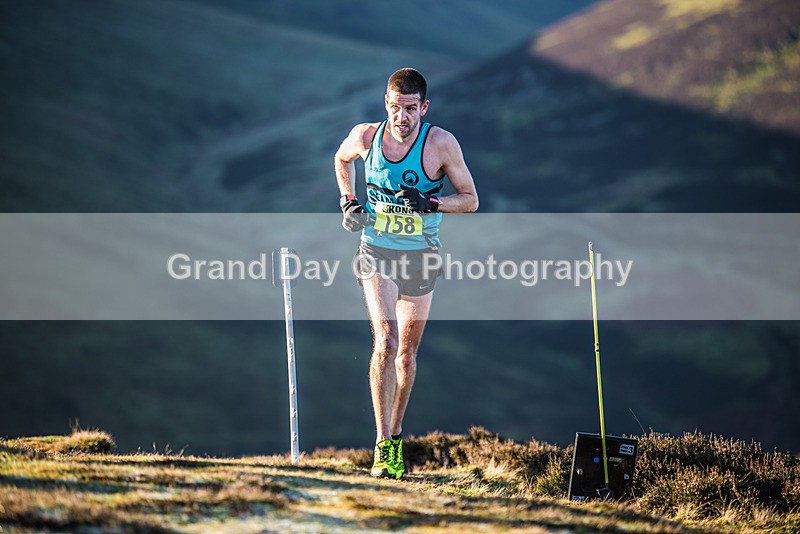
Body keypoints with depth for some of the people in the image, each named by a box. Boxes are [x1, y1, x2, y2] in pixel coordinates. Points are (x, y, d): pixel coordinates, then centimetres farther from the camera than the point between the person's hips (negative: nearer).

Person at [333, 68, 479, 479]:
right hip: (376, 253, -1)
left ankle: (396, 438, 28)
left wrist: (431, 203, -21)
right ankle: (382, 447, -20)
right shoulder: (366, 136, -7)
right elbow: (341, 158, 17)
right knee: (385, 343, -18)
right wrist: (348, 201, 4)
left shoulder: (441, 144, -12)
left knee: (407, 352, 9)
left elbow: (471, 200, -5)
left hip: (421, 257, 1)